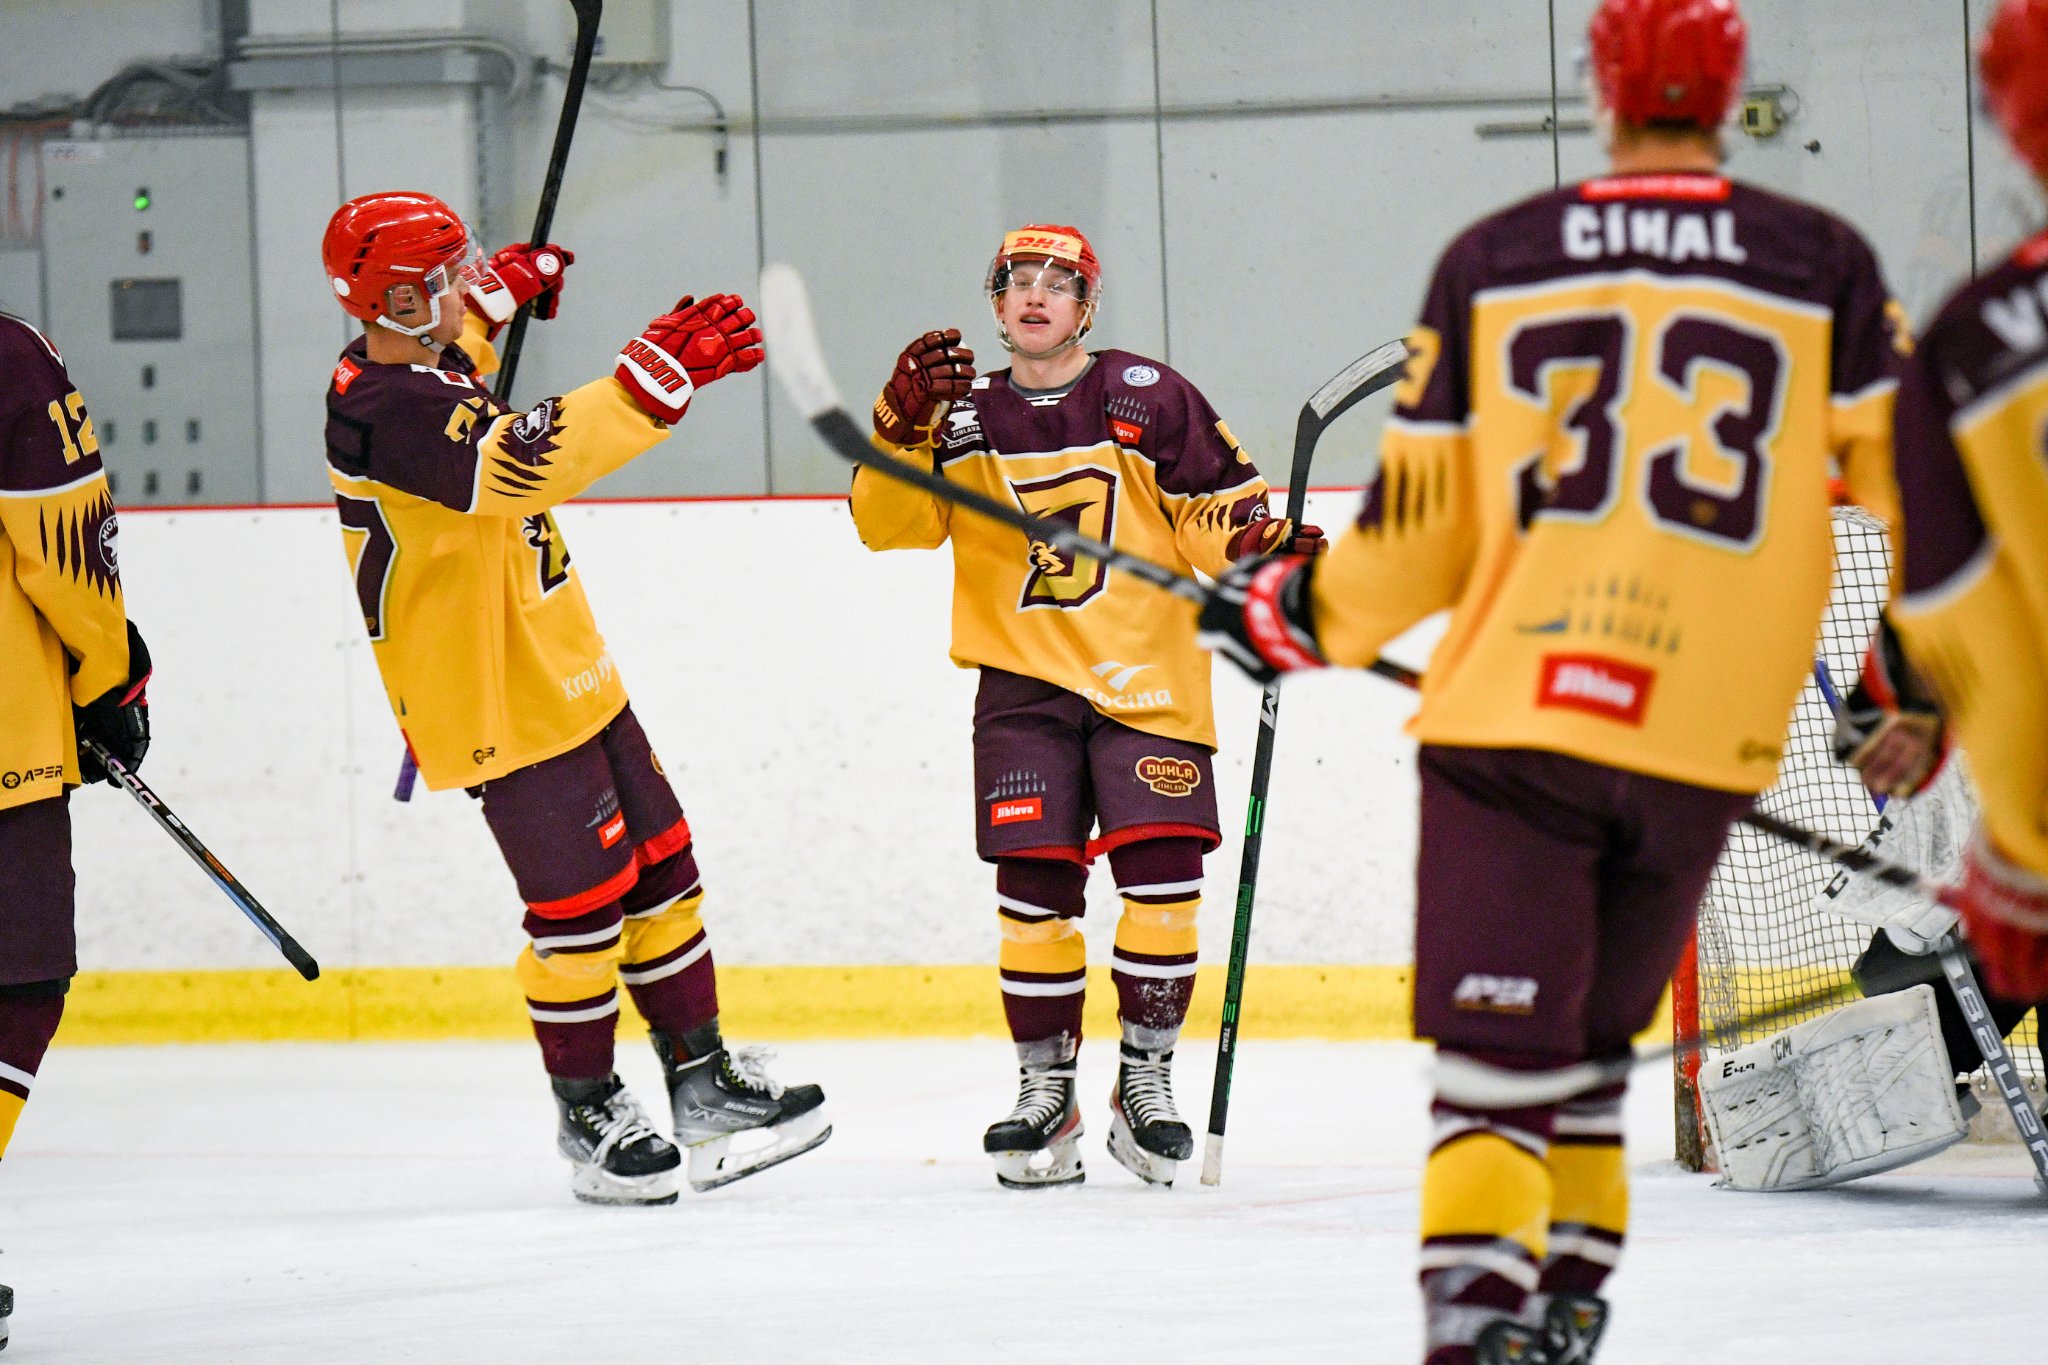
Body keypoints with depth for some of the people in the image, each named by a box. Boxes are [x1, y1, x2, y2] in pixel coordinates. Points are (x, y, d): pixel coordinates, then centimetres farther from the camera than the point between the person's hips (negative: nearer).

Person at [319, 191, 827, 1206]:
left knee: (657, 870, 13)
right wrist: (658, 376, -44)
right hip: (498, 701, -10)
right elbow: (526, 463, -41)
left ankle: (703, 1084, 21)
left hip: (567, 673, 10)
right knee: (580, 903, -5)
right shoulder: (387, 410, -26)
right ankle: (588, 1116, 10)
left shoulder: (419, 364, 5)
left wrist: (495, 295, 29)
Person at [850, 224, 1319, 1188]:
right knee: (1033, 882, -6)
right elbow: (888, 523, -2)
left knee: (1162, 870, -10)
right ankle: (1044, 1090, 4)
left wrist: (1256, 545, -16)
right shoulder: (967, 416, 8)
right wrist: (906, 423, -16)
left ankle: (1147, 1073, 3)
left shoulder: (1147, 398, 2)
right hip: (1024, 681, 1)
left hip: (1146, 674, -1)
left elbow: (1216, 507, 5)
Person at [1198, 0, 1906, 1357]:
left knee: (1503, 1044, -3)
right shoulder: (1825, 267, 4)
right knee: (1589, 1037, 21)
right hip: (1705, 739, 1)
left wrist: (1302, 610, 24)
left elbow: (1420, 531, 6)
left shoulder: (1492, 262, 4)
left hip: (1508, 706, -1)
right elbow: (1916, 473, 6)